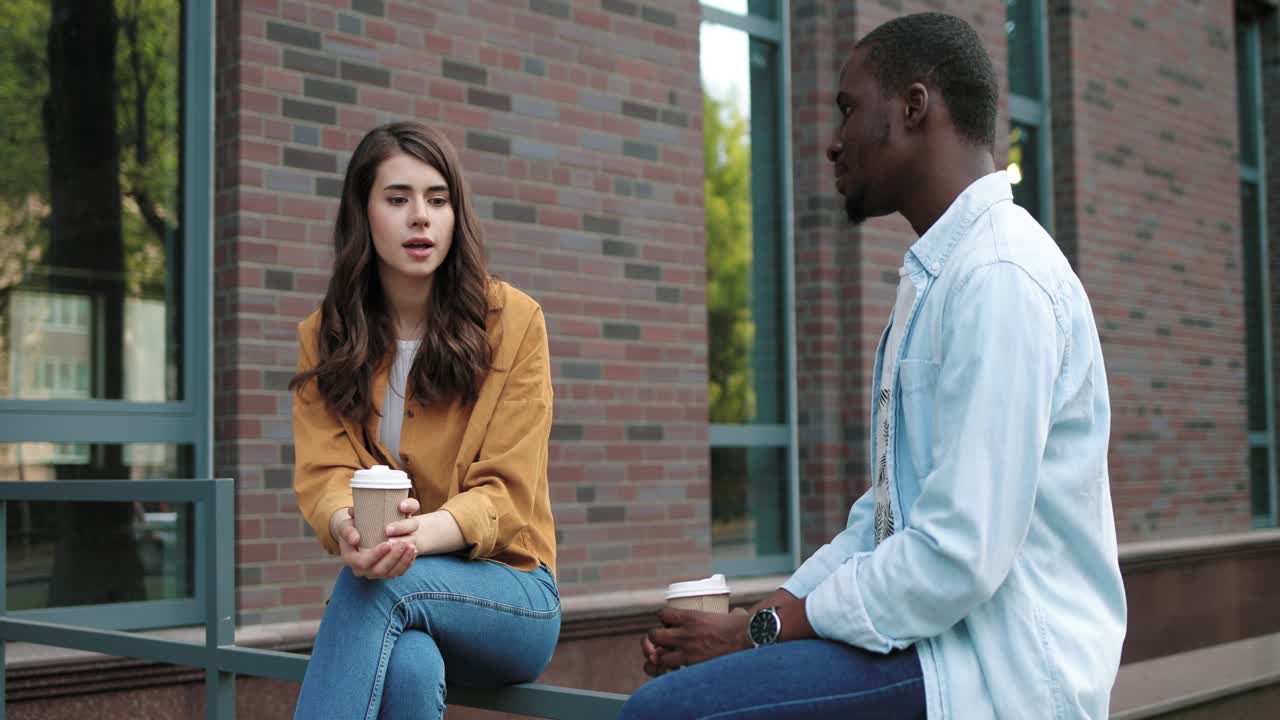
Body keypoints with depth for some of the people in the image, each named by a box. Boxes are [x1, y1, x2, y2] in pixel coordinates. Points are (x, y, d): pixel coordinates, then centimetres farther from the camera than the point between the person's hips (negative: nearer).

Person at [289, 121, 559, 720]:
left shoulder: (512, 321, -4)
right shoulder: (323, 339, 6)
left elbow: (505, 491, -9)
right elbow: (322, 473, -7)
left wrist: (419, 534, -32)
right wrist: (348, 527, -33)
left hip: (506, 588, -1)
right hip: (389, 585, 1)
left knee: (383, 585, -34)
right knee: (409, 669, -37)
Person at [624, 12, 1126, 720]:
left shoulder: (998, 277, -18)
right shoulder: (937, 276, 15)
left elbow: (959, 559, -23)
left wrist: (763, 631, -14)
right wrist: (771, 607, 3)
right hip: (942, 636, 10)